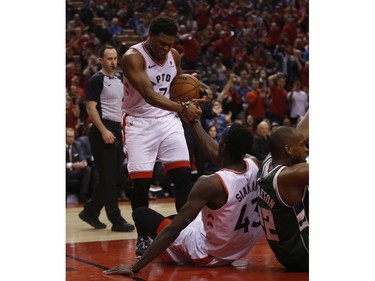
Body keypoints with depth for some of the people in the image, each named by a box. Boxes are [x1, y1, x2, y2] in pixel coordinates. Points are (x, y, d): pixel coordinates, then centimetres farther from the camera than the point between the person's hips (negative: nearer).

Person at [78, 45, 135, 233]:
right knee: (108, 178, -6)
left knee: (114, 177, 11)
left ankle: (90, 212, 22)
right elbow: (91, 108, -14)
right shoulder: (96, 80, -8)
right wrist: (103, 131, -22)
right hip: (103, 132, -9)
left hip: (116, 131, 9)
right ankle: (116, 220, -4)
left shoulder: (118, 81, 17)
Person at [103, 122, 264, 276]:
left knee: (141, 214, -1)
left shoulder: (212, 184, -29)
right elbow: (216, 155, 11)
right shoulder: (253, 165, -9)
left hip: (209, 255, -7)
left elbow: (172, 230, -28)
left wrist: (135, 268, -24)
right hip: (239, 251, 7)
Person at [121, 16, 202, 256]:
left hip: (168, 120, 5)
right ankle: (143, 237, 8)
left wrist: (190, 104, -2)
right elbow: (148, 95, -34)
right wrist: (181, 108, -48)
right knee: (141, 182, -6)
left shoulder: (174, 55, 0)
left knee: (184, 175, -5)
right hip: (140, 122, -5)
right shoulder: (133, 57, -20)